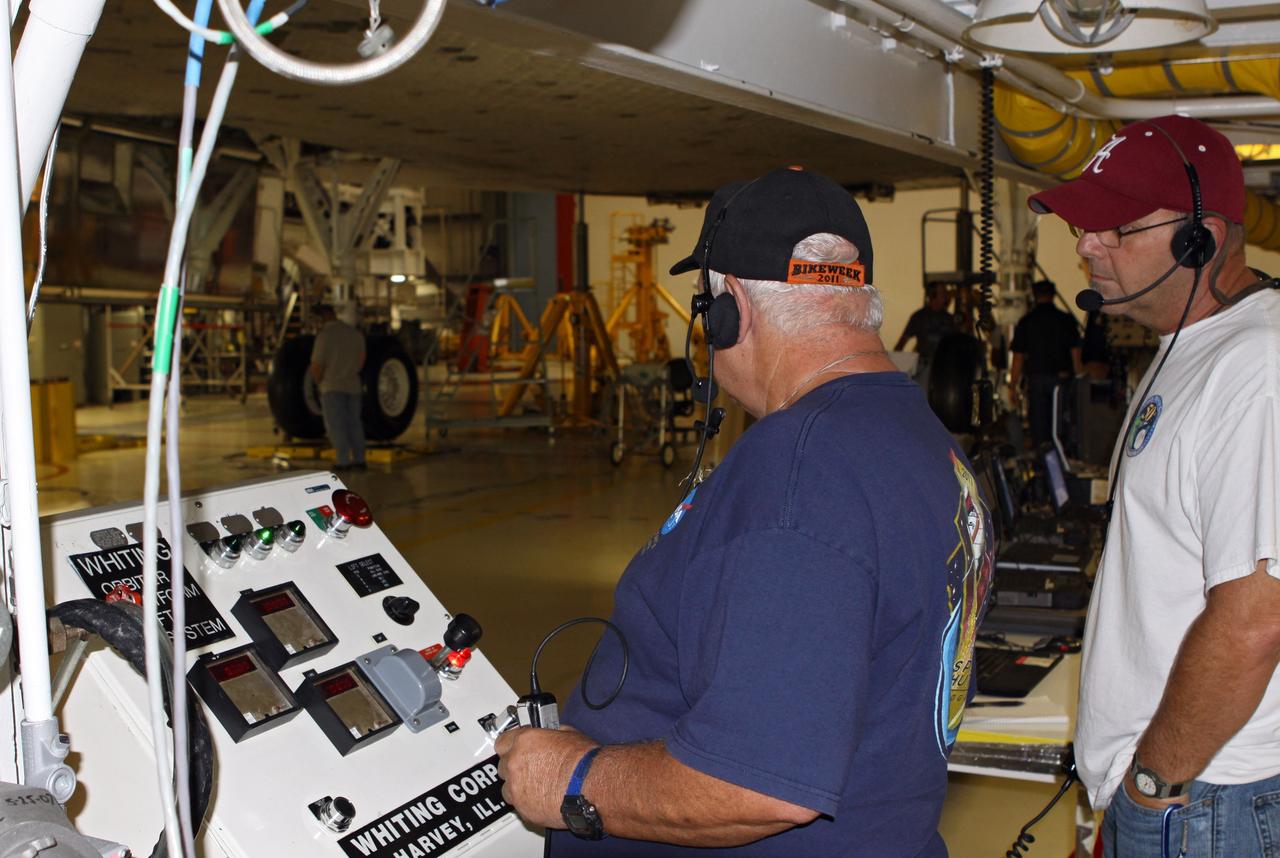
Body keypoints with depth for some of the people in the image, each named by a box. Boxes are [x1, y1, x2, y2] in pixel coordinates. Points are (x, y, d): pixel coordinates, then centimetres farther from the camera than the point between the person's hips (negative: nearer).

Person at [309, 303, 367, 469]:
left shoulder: (324, 335, -12)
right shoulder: (356, 333, 6)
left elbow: (317, 366, -13)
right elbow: (361, 360, 11)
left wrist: (318, 382, 4)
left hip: (332, 386, -6)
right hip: (353, 386, 6)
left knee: (335, 425, -2)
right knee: (354, 423, 13)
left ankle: (343, 461, -7)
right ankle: (359, 458, 14)